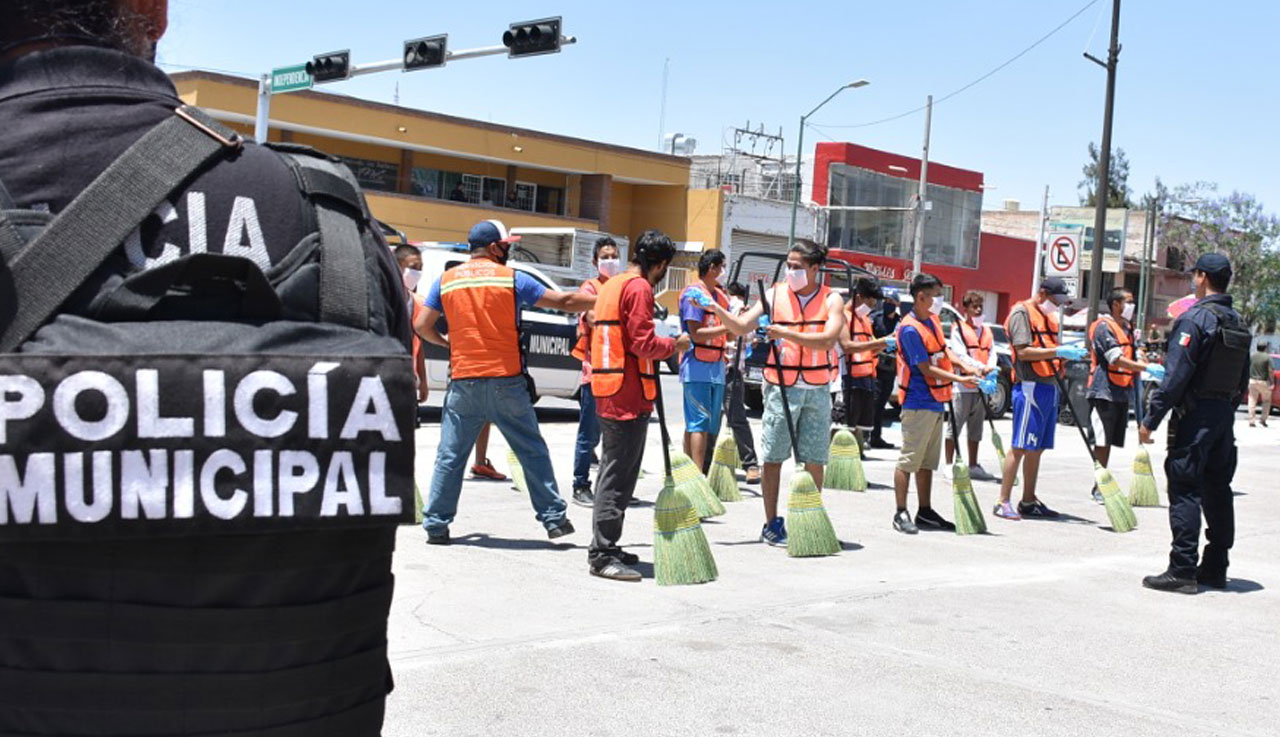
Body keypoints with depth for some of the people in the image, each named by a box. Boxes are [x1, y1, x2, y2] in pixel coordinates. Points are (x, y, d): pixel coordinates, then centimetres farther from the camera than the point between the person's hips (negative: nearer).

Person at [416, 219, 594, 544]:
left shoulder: (446, 280, 6)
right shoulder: (511, 278, -1)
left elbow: (422, 326, 5)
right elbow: (562, 301, -1)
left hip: (463, 381, 2)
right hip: (506, 381, -2)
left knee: (450, 455, 8)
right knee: (532, 451, 7)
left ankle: (436, 524, 9)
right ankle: (554, 518, 10)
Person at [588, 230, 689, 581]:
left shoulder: (610, 285, 18)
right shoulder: (639, 288, -12)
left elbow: (592, 339, 21)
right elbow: (643, 343, -18)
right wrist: (674, 344, -3)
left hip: (607, 392, 10)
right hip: (628, 394, -10)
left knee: (613, 470, 16)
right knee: (619, 474, -8)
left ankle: (605, 548, 22)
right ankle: (602, 555, -6)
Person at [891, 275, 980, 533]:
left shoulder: (933, 321, 11)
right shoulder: (910, 329, -17)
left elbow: (942, 354, 21)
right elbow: (927, 370, -18)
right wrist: (960, 379, -19)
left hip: (936, 403, 9)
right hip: (918, 403, -9)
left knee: (928, 461, 14)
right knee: (909, 460, -4)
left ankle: (925, 512, 20)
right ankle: (901, 513, 1)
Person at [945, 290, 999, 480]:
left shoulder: (987, 331, 17)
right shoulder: (958, 329, -3)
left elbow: (992, 353, 7)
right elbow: (961, 355, -14)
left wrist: (990, 368, -15)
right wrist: (980, 367, -27)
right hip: (962, 386, -6)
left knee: (976, 428, 12)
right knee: (954, 426, -3)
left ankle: (973, 466, 19)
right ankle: (949, 465, 3)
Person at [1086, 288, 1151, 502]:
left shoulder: (1127, 328, 19)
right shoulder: (1103, 326, -10)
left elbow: (1132, 356, 28)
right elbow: (1117, 359, -20)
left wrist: (1139, 362, 6)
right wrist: (1145, 368, -26)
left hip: (1121, 393, 8)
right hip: (1104, 391, -8)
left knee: (1109, 442, 11)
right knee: (1102, 441, -7)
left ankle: (1103, 485, 16)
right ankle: (1099, 487, -2)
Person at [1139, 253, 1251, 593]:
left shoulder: (1194, 318, -13)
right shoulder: (1238, 323, 13)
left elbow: (1175, 376, -18)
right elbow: (1242, 382, 16)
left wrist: (1151, 419, -15)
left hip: (1194, 417, -8)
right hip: (1224, 415, 8)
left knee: (1184, 492, -5)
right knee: (1217, 492, 13)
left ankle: (1182, 571, -6)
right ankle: (1215, 568, 20)